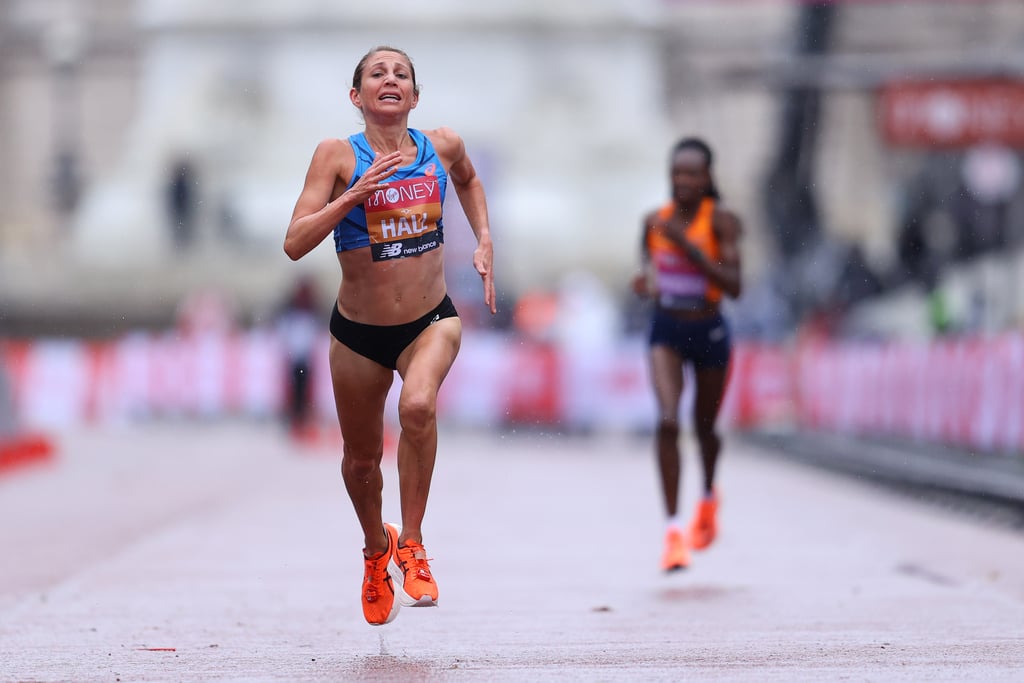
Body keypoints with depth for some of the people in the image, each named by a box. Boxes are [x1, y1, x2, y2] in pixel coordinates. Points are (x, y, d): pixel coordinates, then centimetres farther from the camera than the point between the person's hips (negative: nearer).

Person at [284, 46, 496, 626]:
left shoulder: (443, 147, -3)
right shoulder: (339, 156, -12)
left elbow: (469, 180, 23)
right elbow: (295, 244, -21)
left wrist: (485, 242, 10)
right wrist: (357, 193, -29)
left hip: (432, 322, 0)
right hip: (359, 332, 0)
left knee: (418, 405, -31)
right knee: (362, 458, 14)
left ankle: (412, 546, -15)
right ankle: (378, 548, 46)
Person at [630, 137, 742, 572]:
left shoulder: (721, 221, -12)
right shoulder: (654, 221, 0)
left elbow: (733, 286, -21)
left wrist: (686, 243, -26)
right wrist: (645, 284, -8)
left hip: (709, 331, -1)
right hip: (665, 329, 1)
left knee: (704, 427, 16)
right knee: (667, 421, -19)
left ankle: (709, 495, 49)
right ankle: (673, 529, -19)